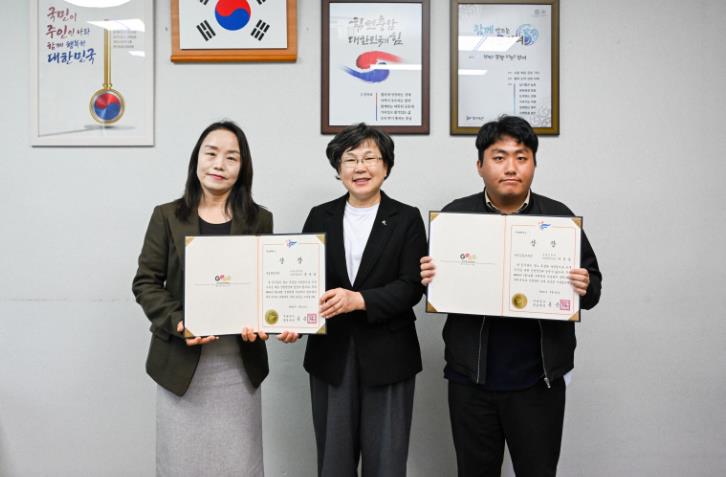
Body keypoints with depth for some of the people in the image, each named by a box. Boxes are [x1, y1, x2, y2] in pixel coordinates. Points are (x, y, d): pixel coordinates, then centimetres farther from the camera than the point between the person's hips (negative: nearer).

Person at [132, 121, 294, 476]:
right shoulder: (167, 216, 2)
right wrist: (176, 323, -15)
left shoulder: (260, 220, 5)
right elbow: (146, 282, 1)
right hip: (181, 359, -1)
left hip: (240, 362, 1)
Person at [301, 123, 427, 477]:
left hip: (387, 357, -2)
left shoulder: (407, 219, 0)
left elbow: (411, 286, -8)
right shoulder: (320, 217, 7)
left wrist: (359, 300, -22)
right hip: (330, 355, 3)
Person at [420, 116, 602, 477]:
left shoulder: (560, 217, -1)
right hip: (471, 378, 1)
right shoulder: (455, 216, -1)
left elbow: (593, 282, 6)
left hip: (539, 381, 0)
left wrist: (585, 288, -17)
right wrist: (429, 279, -16)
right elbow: (433, 279, 7)